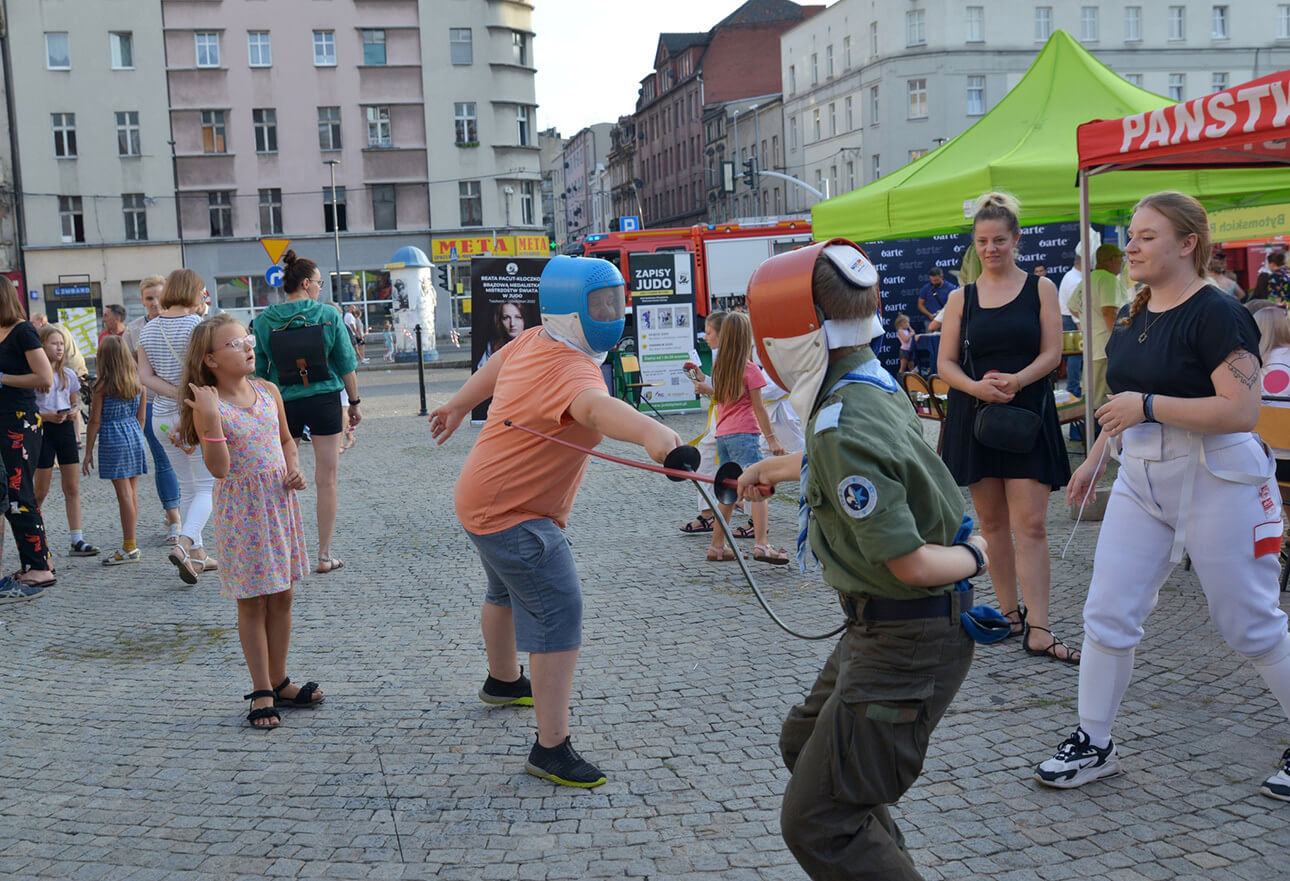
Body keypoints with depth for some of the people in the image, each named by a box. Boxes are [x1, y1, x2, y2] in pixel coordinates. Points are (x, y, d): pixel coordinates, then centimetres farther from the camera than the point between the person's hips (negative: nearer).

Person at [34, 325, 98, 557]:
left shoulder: (68, 374, 9)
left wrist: (74, 412, -3)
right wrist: (46, 416, -20)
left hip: (66, 429, 4)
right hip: (43, 431, -4)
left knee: (72, 489, 2)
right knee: (41, 492, 1)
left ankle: (77, 540, 3)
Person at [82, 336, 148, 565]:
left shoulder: (103, 385, -9)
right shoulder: (138, 382, 4)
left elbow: (95, 421, -6)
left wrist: (88, 452, 0)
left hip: (113, 439, -5)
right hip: (134, 435, 5)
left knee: (124, 494, -4)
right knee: (133, 493, 10)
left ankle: (129, 548, 1)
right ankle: (130, 545, 15)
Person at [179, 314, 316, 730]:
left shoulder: (268, 391, 5)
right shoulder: (208, 405, -11)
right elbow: (219, 468, -19)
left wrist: (295, 469, 1)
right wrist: (211, 419, -27)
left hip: (279, 502, 5)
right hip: (242, 510, -5)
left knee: (281, 596, 12)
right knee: (252, 602, 3)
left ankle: (278, 681, 25)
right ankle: (262, 691, 13)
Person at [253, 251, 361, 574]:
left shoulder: (265, 320, 0)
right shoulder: (328, 315, -4)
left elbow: (258, 371, 3)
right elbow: (347, 363, -1)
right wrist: (354, 402, 10)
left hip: (284, 403, 1)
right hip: (325, 401, -1)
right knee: (327, 480, 5)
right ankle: (324, 556, 11)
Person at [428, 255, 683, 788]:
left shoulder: (532, 342, 0)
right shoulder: (570, 369, -30)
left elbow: (493, 367, 20)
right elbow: (596, 407, -54)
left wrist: (459, 405, 39)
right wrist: (650, 431, -73)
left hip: (487, 500, 11)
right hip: (513, 514, -11)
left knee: (508, 591, 31)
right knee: (559, 611, -16)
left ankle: (503, 682, 58)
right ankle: (551, 749, -15)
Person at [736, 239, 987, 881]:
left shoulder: (842, 430, -28)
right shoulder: (876, 385, 4)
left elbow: (910, 564, -27)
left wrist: (973, 557, -7)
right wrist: (774, 469, 44)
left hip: (905, 645, -10)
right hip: (884, 628, 10)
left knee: (817, 827, -6)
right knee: (803, 742, 28)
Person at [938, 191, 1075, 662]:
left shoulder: (1041, 288, 5)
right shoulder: (961, 298, 8)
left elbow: (1052, 352, -2)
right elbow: (946, 363, 5)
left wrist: (1015, 381, -20)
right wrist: (976, 386, -15)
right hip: (975, 416, 2)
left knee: (1030, 524, -8)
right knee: (992, 522, 8)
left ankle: (1038, 629, -9)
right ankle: (1009, 613, 21)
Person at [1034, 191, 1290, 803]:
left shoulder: (1216, 314, -16)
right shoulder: (1132, 316, 10)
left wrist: (1147, 406, -24)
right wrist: (1096, 458, 21)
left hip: (1216, 482, -7)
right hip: (1141, 478, 7)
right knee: (1107, 614, 4)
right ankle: (1094, 743, 17)